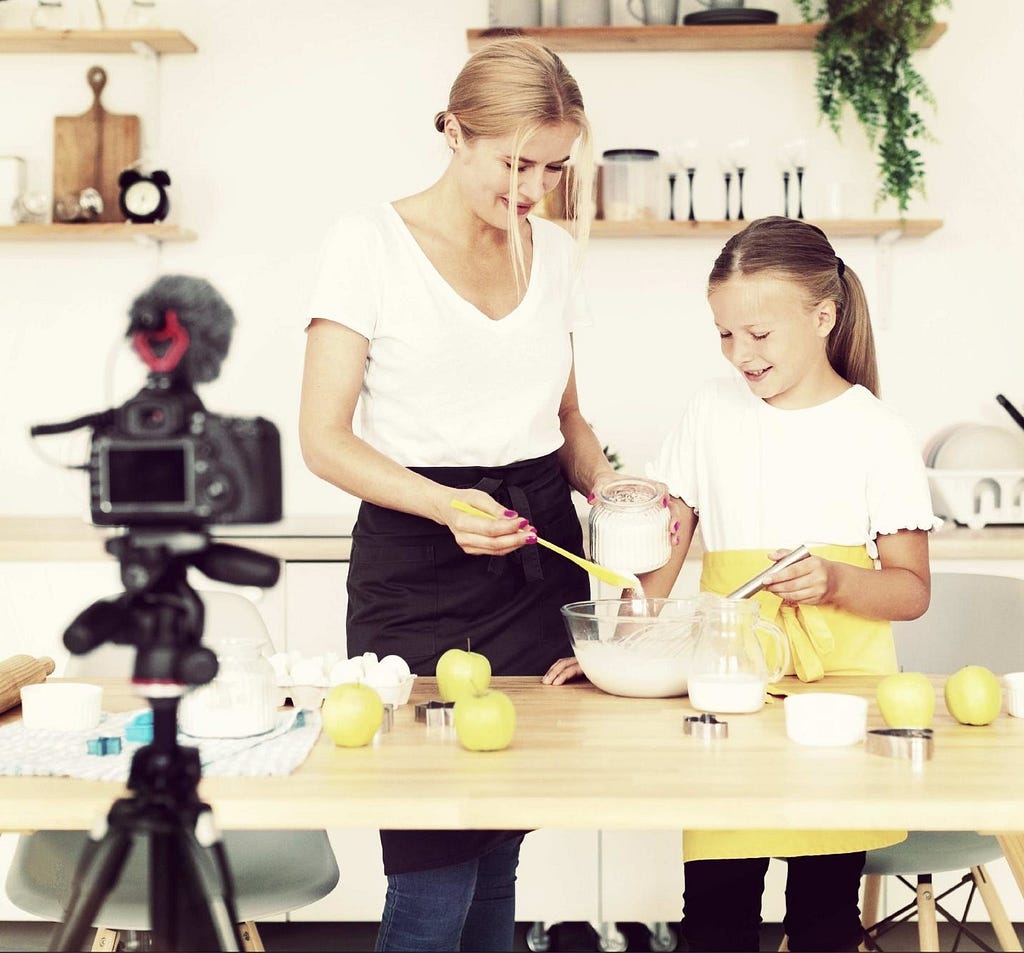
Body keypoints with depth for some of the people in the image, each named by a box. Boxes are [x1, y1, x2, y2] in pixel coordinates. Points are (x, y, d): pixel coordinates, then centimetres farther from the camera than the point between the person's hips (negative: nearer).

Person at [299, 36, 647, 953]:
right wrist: (447, 505, -23)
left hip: (538, 555, 5)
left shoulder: (553, 251, 11)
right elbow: (325, 438, -7)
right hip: (416, 566, -5)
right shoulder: (372, 242, -4)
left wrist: (606, 483, -1)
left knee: (499, 857, 7)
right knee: (434, 877, -6)